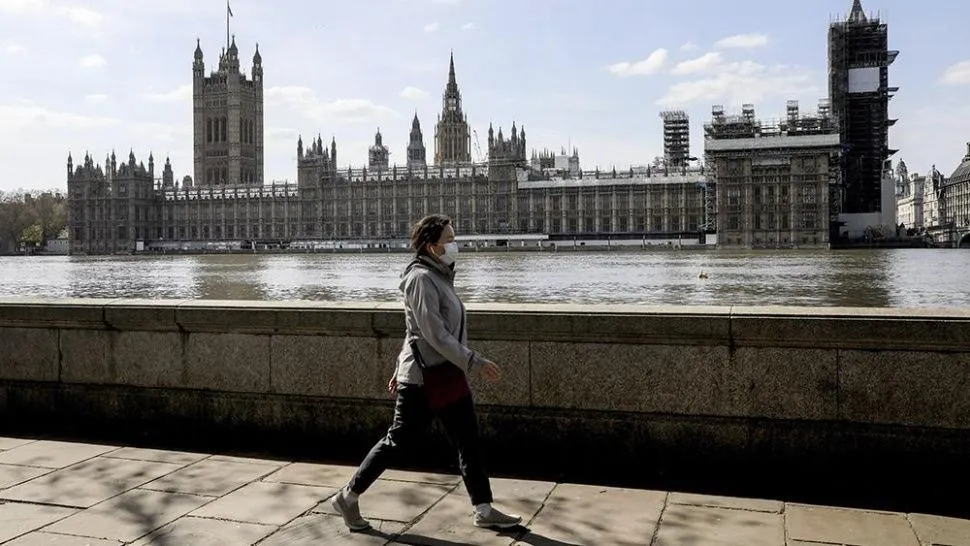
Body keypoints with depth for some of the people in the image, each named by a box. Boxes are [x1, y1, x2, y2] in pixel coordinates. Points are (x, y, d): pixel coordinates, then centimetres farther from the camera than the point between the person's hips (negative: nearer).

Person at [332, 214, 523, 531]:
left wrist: (400, 369, 23)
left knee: (469, 442, 9)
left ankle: (484, 511, 18)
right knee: (399, 442, 2)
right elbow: (434, 335, -23)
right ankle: (348, 497, 19)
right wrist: (475, 363, -23)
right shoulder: (422, 279, -17)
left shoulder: (438, 276, 12)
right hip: (424, 377, -9)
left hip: (447, 375, 9)